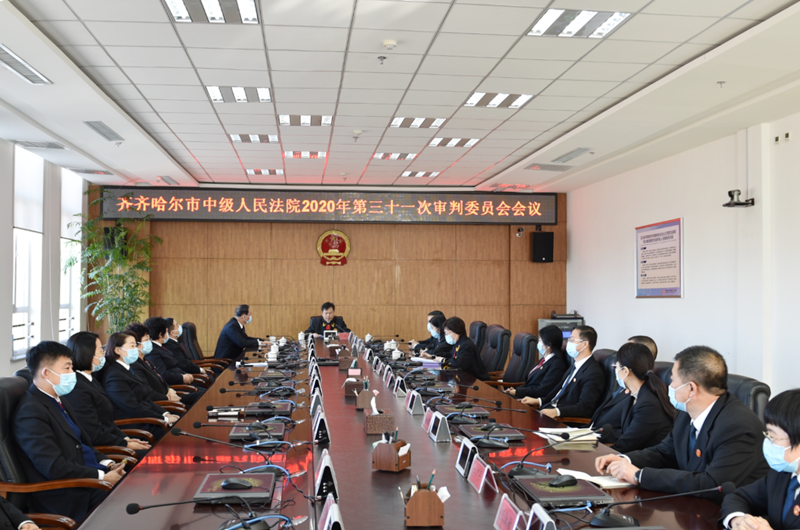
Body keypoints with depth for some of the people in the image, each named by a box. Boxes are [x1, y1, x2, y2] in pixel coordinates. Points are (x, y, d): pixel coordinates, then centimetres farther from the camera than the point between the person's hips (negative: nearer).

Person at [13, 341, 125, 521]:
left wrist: (108, 465, 2)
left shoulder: (60, 403, 14)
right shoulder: (31, 412, -15)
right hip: (72, 497, -9)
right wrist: (103, 478, -17)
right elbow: (54, 467, -20)